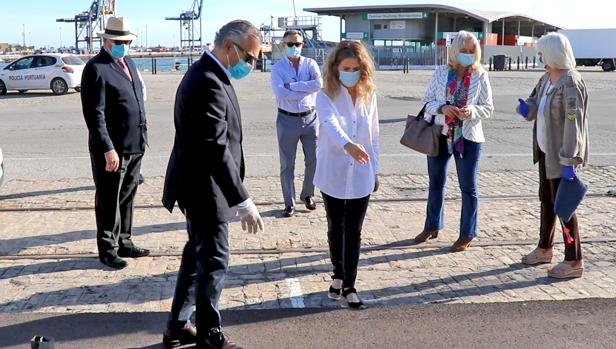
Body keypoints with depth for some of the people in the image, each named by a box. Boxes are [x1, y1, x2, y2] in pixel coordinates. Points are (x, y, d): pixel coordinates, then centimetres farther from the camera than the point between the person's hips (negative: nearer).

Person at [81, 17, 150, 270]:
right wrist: (107, 149, -22)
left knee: (127, 198, 17)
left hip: (135, 146, 8)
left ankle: (124, 242, 30)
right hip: (111, 149, -8)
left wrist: (142, 136, 15)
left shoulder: (129, 64, 14)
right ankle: (107, 249, 17)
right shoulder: (96, 68, -12)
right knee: (109, 201, 4)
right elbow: (94, 114, -17)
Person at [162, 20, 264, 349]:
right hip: (204, 188, -10)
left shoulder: (205, 73, 9)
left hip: (197, 185, 11)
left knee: (197, 254, 19)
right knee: (214, 259, 3)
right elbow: (216, 149, -29)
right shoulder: (209, 82, -24)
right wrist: (243, 202, -28)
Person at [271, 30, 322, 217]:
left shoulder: (310, 64, 3)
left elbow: (319, 83, -17)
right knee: (287, 164, 4)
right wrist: (308, 89, -14)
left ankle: (308, 195, 31)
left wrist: (291, 85, -17)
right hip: (287, 119, -2)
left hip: (309, 118, 2)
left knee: (313, 160, 10)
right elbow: (281, 93, -18)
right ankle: (289, 203, 14)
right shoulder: (278, 68, -2)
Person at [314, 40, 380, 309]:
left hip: (361, 176, 2)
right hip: (333, 175, -2)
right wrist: (348, 144, -51)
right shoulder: (326, 96, -11)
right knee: (335, 228, 14)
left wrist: (375, 170, 10)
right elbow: (330, 124, -32)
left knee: (354, 232, 3)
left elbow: (373, 135, 8)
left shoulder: (369, 96, 1)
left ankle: (349, 285, 12)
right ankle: (338, 276, 33)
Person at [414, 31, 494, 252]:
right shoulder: (441, 72, -1)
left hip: (468, 138, -2)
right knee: (436, 182, 15)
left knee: (468, 187, 6)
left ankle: (467, 235, 19)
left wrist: (472, 111, -22)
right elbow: (427, 101, 1)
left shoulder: (480, 76, -5)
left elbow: (488, 108, -2)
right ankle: (432, 226, 33)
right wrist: (442, 108, -18)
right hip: (440, 134, 2)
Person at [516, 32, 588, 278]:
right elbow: (536, 105, 15)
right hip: (546, 150, 9)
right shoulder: (547, 78, 6)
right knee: (546, 200, 20)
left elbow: (574, 123, -25)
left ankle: (574, 262, 10)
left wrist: (569, 161, -27)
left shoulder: (570, 84, -21)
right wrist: (526, 107, -10)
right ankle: (545, 249, 36)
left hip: (561, 154, -9)